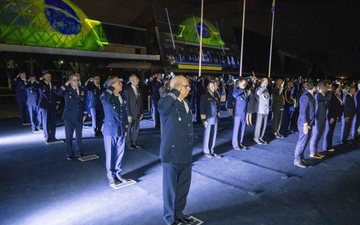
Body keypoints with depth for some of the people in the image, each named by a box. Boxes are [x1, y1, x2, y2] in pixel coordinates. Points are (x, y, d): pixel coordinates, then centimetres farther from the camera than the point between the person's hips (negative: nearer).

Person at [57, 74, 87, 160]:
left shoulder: (83, 90, 3)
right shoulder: (67, 89, -5)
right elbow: (58, 93, -26)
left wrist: (85, 113, 5)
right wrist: (66, 84, -26)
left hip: (79, 117, 3)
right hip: (69, 117, -3)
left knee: (79, 136, 14)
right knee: (69, 136, 7)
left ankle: (79, 152, 29)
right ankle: (69, 154, 20)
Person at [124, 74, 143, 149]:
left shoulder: (139, 90, 8)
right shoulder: (128, 91, -9)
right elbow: (127, 104, -11)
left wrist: (142, 112, 8)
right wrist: (129, 115, -14)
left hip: (138, 114, 5)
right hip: (131, 114, -5)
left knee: (136, 129, 11)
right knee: (130, 129, 8)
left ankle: (134, 143, 24)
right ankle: (129, 143, 22)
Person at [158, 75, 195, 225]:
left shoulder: (186, 104, 10)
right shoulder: (167, 103, -15)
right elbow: (162, 107, -43)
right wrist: (175, 92, -30)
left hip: (186, 154, 8)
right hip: (172, 154, -7)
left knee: (183, 187, 20)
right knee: (171, 188, 11)